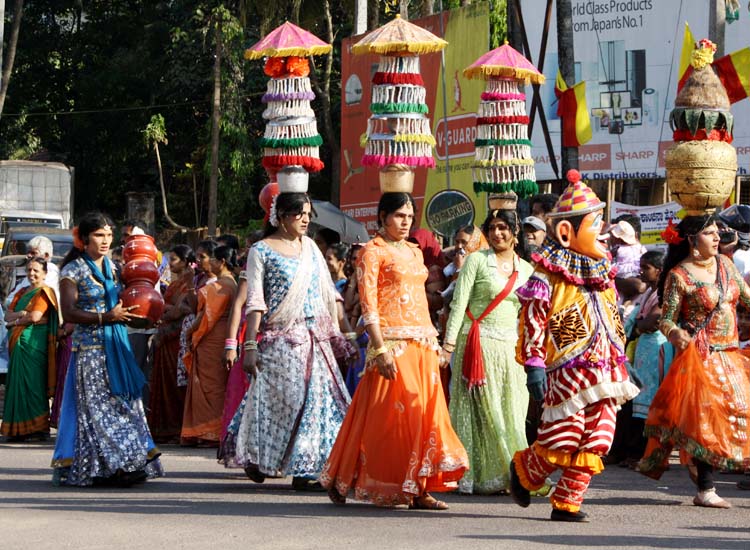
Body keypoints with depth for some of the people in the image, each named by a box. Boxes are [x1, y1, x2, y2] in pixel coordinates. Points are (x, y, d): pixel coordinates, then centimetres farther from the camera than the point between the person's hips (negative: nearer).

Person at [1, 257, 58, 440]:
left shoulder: (44, 292, -3)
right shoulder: (22, 293, 21)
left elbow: (35, 316, -14)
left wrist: (15, 321, 0)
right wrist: (21, 313, -7)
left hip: (34, 342, -7)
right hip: (18, 343, 7)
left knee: (32, 382, -8)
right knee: (18, 383, 4)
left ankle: (38, 427, -6)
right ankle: (18, 429, 6)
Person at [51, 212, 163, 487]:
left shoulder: (112, 268, 15)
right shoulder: (74, 270, -3)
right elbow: (68, 312, -10)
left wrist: (128, 313, 5)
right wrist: (105, 317, -17)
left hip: (117, 344, 6)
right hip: (90, 345, -6)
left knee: (124, 402, 1)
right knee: (96, 404, -7)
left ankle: (123, 465, 3)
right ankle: (98, 467, -3)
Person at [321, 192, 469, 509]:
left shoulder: (414, 251, 19)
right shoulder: (373, 251, -3)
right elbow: (368, 304, -10)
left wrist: (433, 340, 13)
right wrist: (380, 349, -18)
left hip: (422, 342, 7)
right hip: (392, 341, -7)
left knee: (425, 411, 2)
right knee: (390, 414, -7)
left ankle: (417, 490, 4)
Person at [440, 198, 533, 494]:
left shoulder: (526, 269, 13)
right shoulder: (477, 260, -1)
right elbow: (459, 304, -6)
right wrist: (449, 344, -13)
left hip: (510, 347, 5)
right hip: (479, 343, -5)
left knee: (511, 412, 3)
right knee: (482, 409, -5)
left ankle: (509, 474, 10)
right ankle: (483, 477, -2)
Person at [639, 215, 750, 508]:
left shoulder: (725, 263, 9)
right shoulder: (678, 275, -9)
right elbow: (667, 320, -9)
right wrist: (676, 334, -30)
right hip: (700, 356, -7)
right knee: (705, 419, -9)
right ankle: (705, 489, -4)